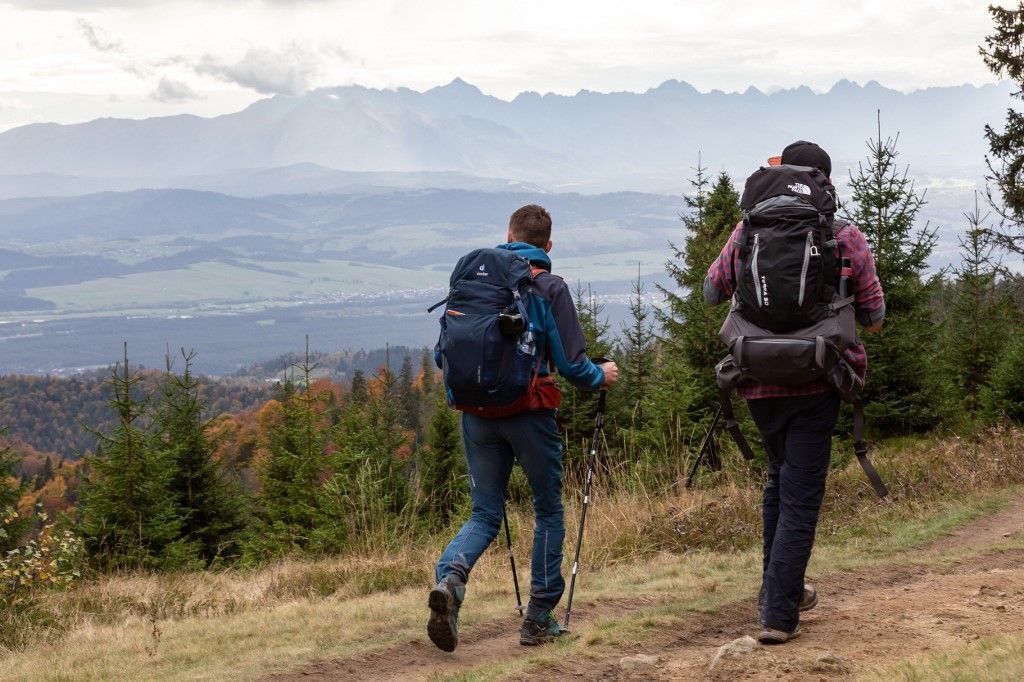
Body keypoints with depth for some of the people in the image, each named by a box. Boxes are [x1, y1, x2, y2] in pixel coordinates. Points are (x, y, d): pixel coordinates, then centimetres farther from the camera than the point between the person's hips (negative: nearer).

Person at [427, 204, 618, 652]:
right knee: (549, 511, 14)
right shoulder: (550, 289, -4)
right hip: (528, 413, -3)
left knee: (485, 513, 11)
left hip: (476, 411, 3)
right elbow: (570, 364, -8)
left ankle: (450, 577, -19)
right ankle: (539, 619, 15)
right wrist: (601, 376, 14)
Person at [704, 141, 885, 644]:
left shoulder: (748, 232, -1)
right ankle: (778, 615, -4)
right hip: (816, 382, -3)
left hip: (758, 381, 3)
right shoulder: (846, 238, -6)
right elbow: (874, 317, -1)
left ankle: (781, 589, 32)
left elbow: (712, 293, 10)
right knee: (801, 496, 0)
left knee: (779, 479, 23)